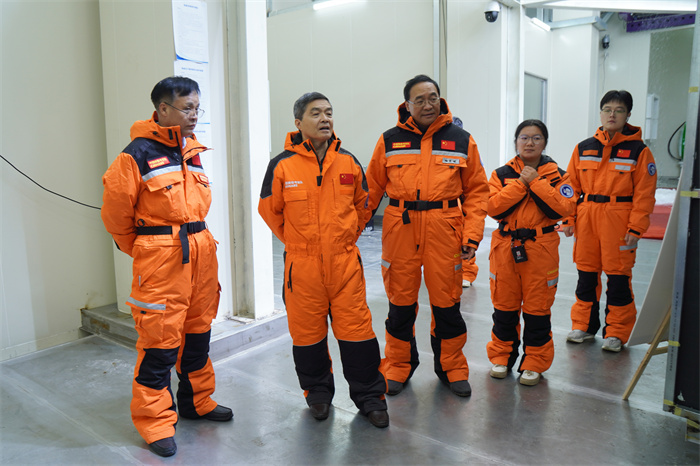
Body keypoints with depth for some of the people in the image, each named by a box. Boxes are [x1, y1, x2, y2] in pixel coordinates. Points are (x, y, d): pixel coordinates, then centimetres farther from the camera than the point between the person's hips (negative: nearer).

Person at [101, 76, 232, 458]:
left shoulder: (192, 150, 12)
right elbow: (116, 211, -5)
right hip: (161, 256, -7)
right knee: (160, 339, -1)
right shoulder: (138, 154, -10)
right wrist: (142, 250, 5)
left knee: (198, 329, 16)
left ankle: (196, 401, 34)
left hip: (200, 250, 7)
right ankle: (155, 421, 16)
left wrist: (193, 237, 16)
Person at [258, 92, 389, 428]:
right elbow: (270, 211, 7)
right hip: (302, 265, -1)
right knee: (307, 333, 11)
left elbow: (361, 205, 18)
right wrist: (298, 242, 11)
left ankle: (369, 396, 22)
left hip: (345, 262, 1)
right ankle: (318, 393, 33)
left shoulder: (348, 162, 4)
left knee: (357, 329, 4)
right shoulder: (282, 165, -4)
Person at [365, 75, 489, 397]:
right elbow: (372, 189, 9)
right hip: (400, 230, 1)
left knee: (446, 303, 7)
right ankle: (399, 365, 29)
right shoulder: (389, 141, 5)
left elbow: (476, 191, 6)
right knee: (401, 302, 9)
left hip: (444, 232, 0)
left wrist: (472, 235, -3)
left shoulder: (461, 140, 5)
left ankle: (451, 367, 28)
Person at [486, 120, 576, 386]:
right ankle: (501, 356, 27)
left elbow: (563, 209, -13)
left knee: (537, 307, 5)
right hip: (505, 247, 1)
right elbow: (492, 207, -9)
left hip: (541, 249, -1)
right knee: (504, 305, 10)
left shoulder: (556, 175, 3)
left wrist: (536, 182, -14)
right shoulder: (502, 174, 5)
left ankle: (534, 363, 21)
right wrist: (520, 183, -14)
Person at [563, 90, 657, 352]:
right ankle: (584, 325, 25)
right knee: (586, 273, 10)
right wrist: (568, 219, 2)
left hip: (619, 219, -3)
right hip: (586, 217, 3)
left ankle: (616, 332, 16)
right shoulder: (584, 148, 8)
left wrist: (636, 227, -10)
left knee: (618, 276, 1)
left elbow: (644, 193, -3)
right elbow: (572, 186, 9)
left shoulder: (638, 150, 0)